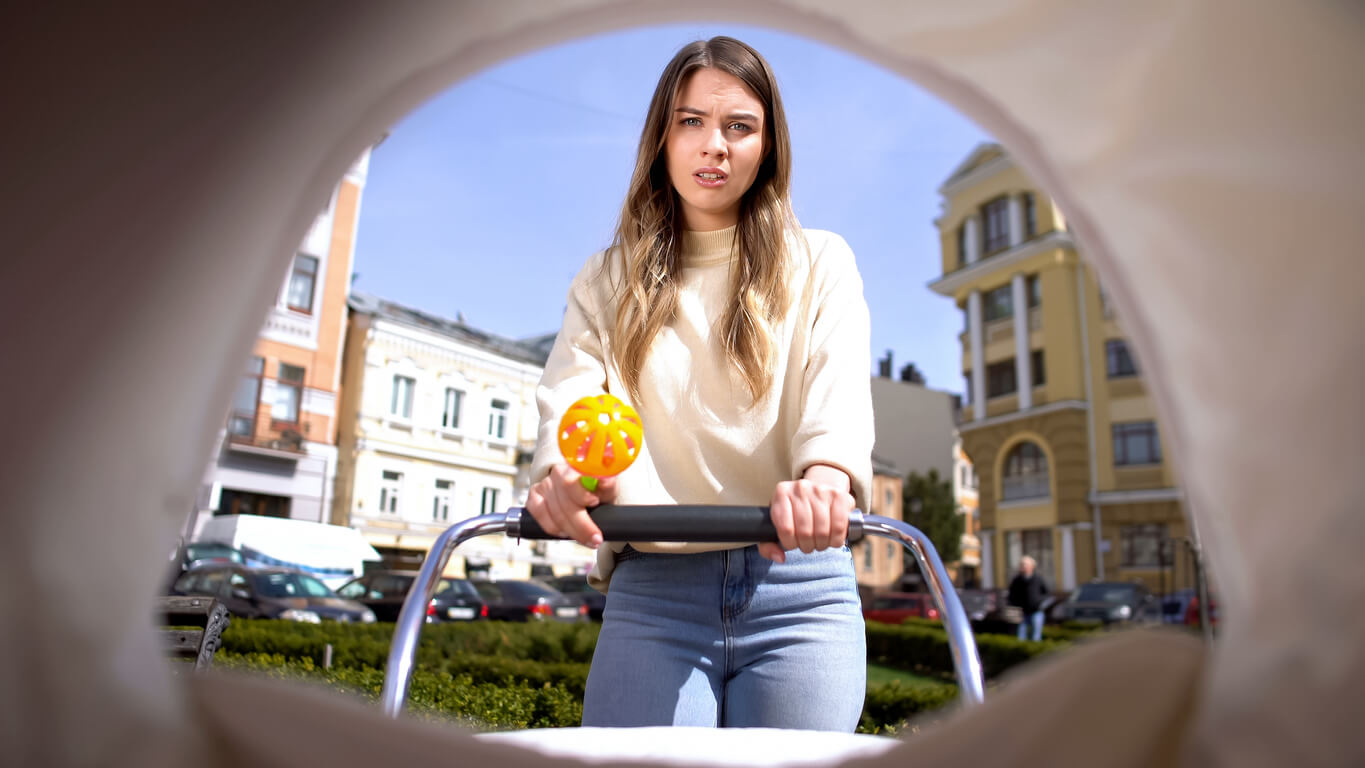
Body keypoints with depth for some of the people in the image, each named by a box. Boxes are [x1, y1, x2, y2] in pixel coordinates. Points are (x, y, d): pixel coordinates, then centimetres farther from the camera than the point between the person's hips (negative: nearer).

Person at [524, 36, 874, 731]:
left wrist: (825, 475, -30)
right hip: (651, 591, 1)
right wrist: (561, 473, -27)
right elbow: (569, 392, -2)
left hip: (796, 584, 0)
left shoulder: (820, 265, 11)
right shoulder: (608, 282, 14)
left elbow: (838, 389, -7)